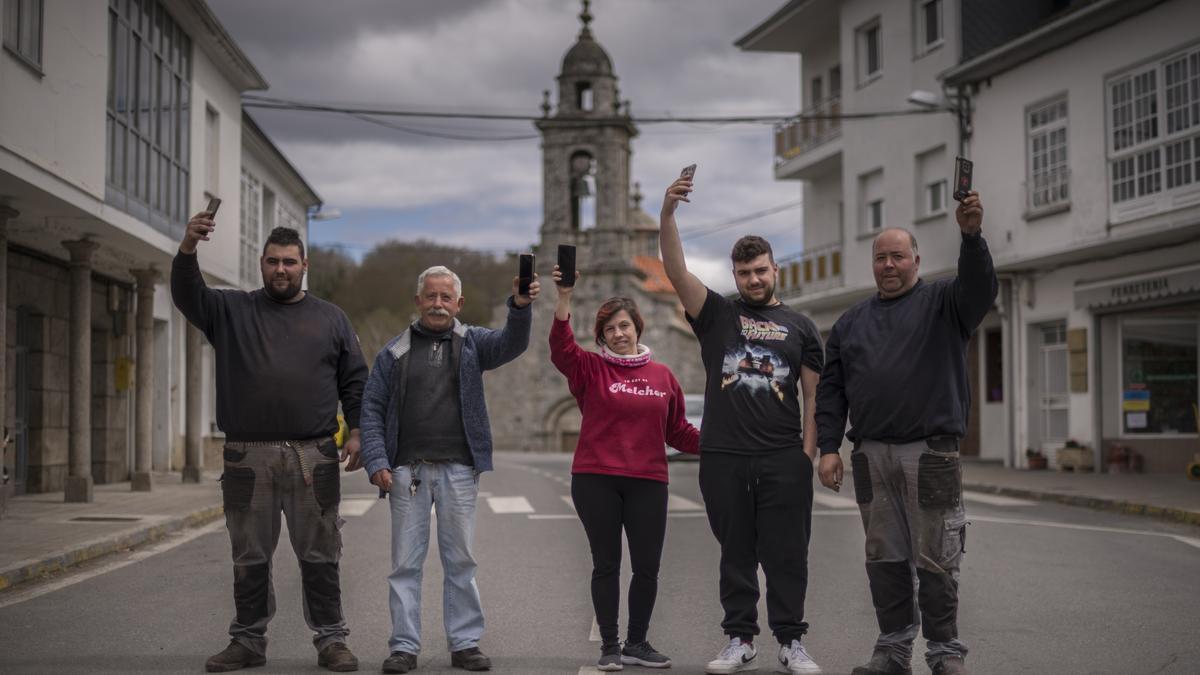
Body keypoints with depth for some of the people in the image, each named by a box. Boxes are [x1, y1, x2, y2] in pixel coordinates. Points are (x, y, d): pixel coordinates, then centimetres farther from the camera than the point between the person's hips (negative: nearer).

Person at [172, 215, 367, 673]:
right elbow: (188, 296, -8)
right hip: (248, 458, 1)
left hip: (313, 457, -1)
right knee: (249, 558, 8)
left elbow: (355, 382, 11)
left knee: (319, 557, 2)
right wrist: (187, 249, -25)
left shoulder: (330, 319, 11)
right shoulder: (232, 310, 10)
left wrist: (356, 432, -1)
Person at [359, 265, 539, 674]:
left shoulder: (473, 343, 9)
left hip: (459, 470, 0)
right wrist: (376, 461, -7)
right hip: (407, 471, 0)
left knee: (460, 561, 5)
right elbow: (372, 408, 5)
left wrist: (521, 306, -31)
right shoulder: (394, 352, 8)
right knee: (405, 562, 2)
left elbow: (512, 344, -11)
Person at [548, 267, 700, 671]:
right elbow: (561, 347, -16)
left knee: (647, 567, 4)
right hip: (595, 481, -2)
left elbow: (678, 431, 14)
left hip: (648, 482, 2)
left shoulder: (662, 376, 9)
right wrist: (564, 297, -27)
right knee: (606, 564, 5)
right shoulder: (590, 369, 3)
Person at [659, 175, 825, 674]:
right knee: (736, 554, 7)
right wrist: (667, 214, -19)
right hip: (723, 458, 0)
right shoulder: (716, 315, 10)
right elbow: (676, 271, -5)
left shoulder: (799, 326, 12)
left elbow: (813, 394, 10)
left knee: (787, 554, 1)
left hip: (784, 460, 0)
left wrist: (810, 449, -3)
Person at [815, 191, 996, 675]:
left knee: (935, 560, -2)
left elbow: (980, 288, -16)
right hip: (872, 455, 4)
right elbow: (830, 388, 14)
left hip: (930, 453, -4)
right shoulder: (852, 321, 16)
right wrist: (829, 447, 4)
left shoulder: (943, 302, 6)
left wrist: (972, 235, -34)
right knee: (884, 558, 8)